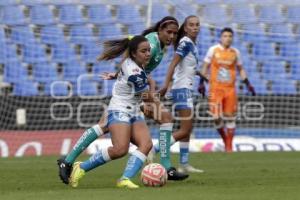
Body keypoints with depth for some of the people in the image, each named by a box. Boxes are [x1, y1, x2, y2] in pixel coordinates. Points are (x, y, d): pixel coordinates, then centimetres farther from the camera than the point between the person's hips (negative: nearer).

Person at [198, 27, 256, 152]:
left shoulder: (235, 52, 8)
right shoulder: (213, 50, 2)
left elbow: (240, 69, 18)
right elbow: (205, 67, 8)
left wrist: (247, 84, 10)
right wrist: (202, 82, 0)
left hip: (230, 89, 2)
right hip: (215, 88, -2)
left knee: (230, 118, 0)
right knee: (217, 117, -9)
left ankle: (229, 146, 9)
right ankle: (224, 139, 16)